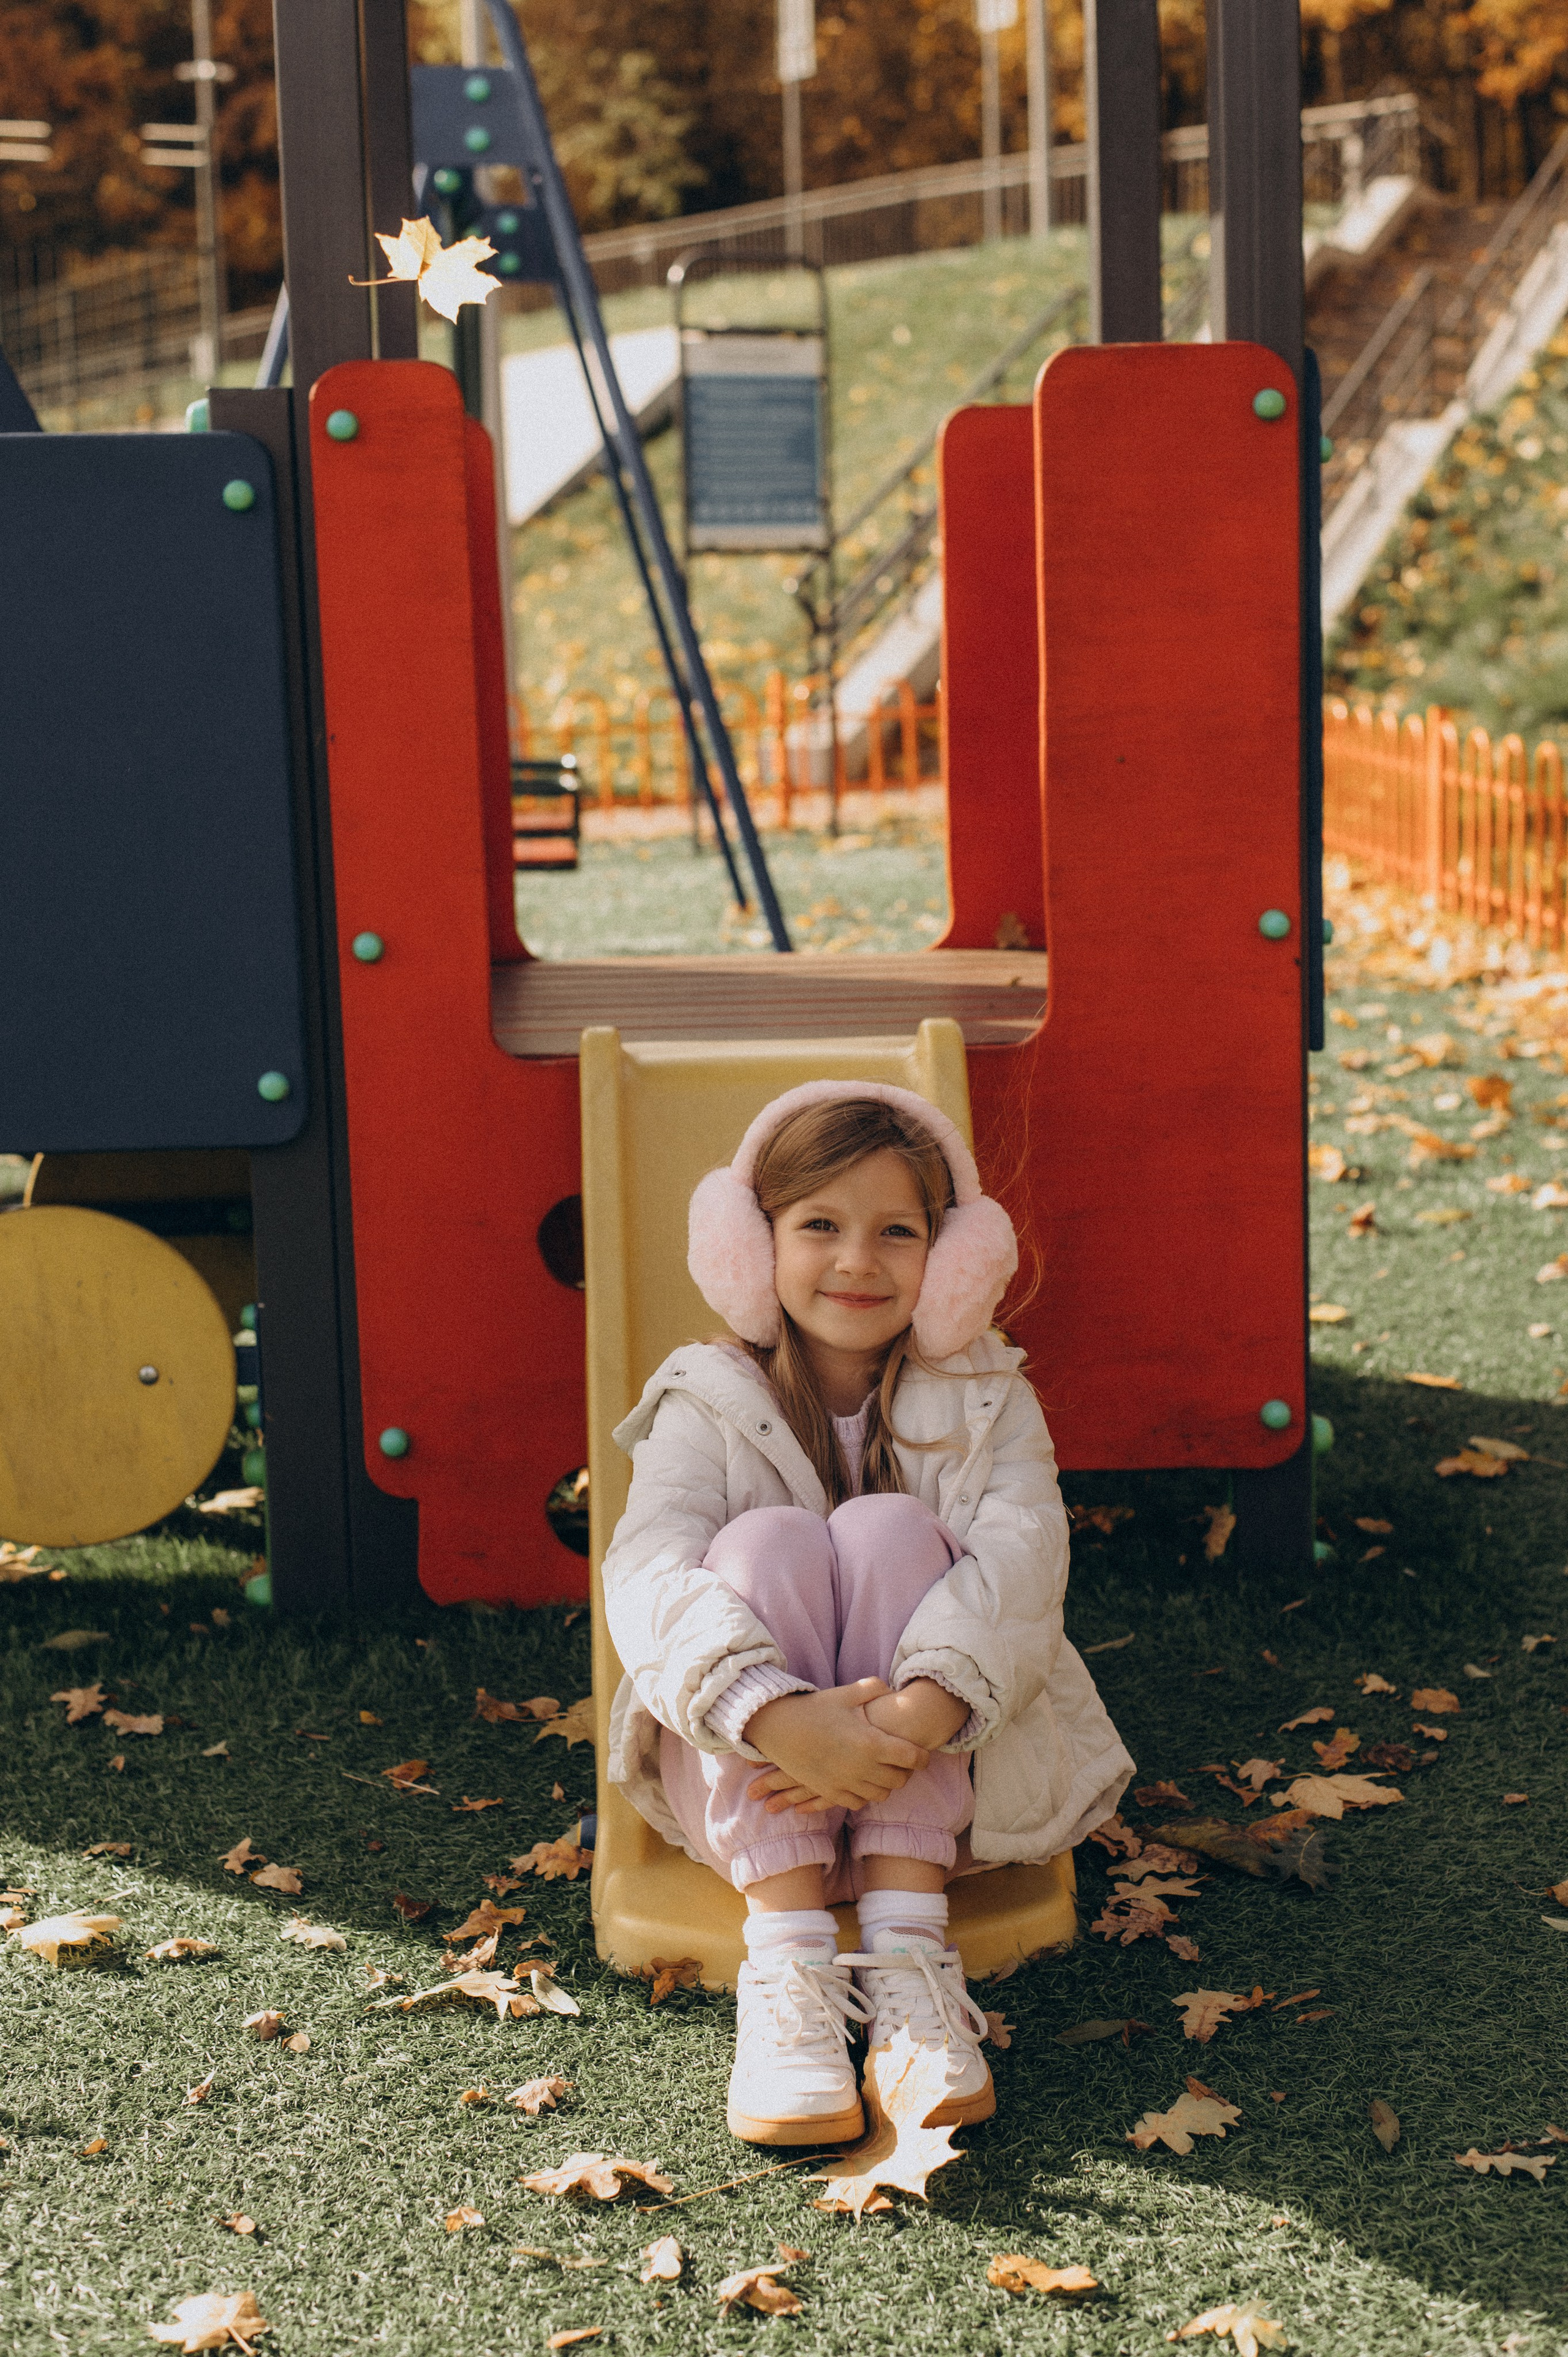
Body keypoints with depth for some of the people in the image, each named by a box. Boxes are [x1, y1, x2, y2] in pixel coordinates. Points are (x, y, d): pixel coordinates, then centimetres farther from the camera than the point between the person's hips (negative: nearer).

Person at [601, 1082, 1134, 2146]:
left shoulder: (987, 1402, 3)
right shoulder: (708, 1407, 0)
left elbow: (1020, 1558, -17)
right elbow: (648, 1574, -19)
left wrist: (915, 1717, -37)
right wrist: (782, 1717, -39)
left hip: (949, 1780, 0)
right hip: (753, 1792, 0)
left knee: (891, 1529, -23)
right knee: (768, 1541, -25)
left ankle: (909, 1949, -29)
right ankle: (789, 1963, -34)